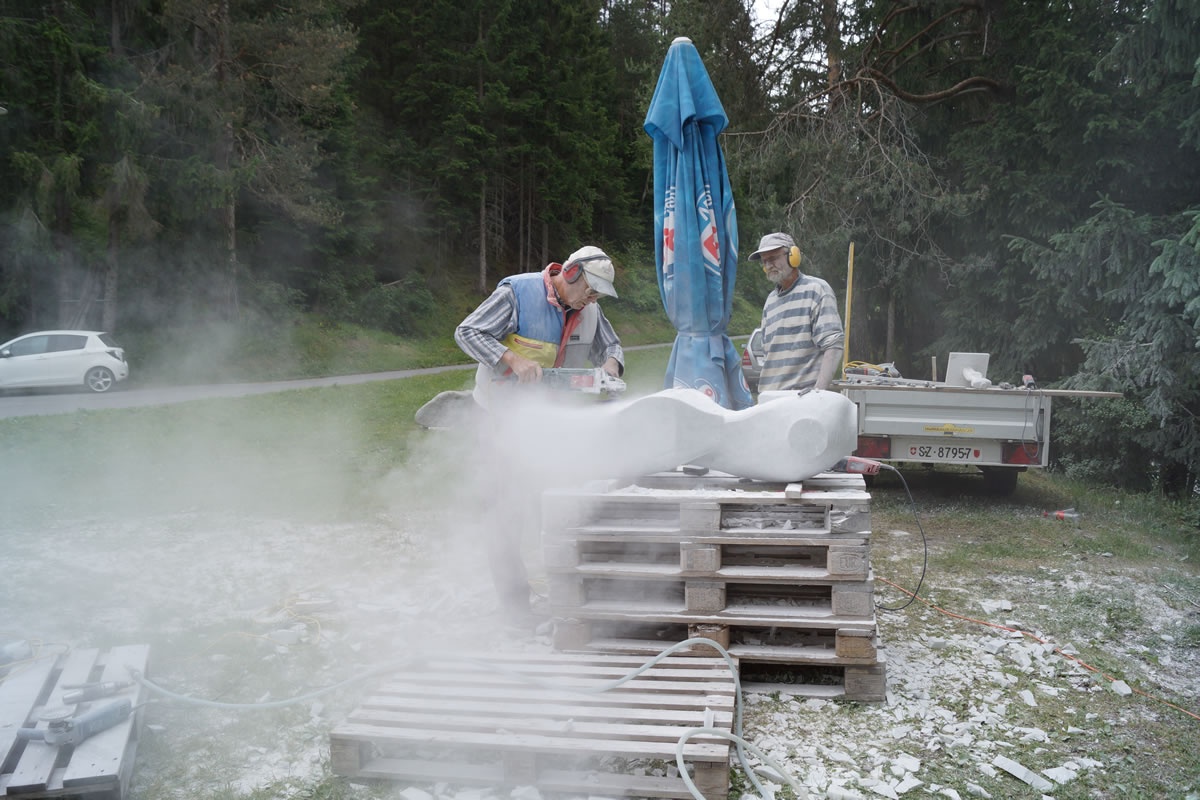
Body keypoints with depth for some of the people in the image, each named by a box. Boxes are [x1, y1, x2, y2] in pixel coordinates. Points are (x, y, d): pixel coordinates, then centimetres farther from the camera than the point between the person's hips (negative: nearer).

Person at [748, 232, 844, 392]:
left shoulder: (816, 290, -1)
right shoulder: (770, 300, 20)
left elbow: (833, 346, -10)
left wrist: (818, 391, -21)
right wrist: (764, 392, 11)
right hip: (770, 397, 6)